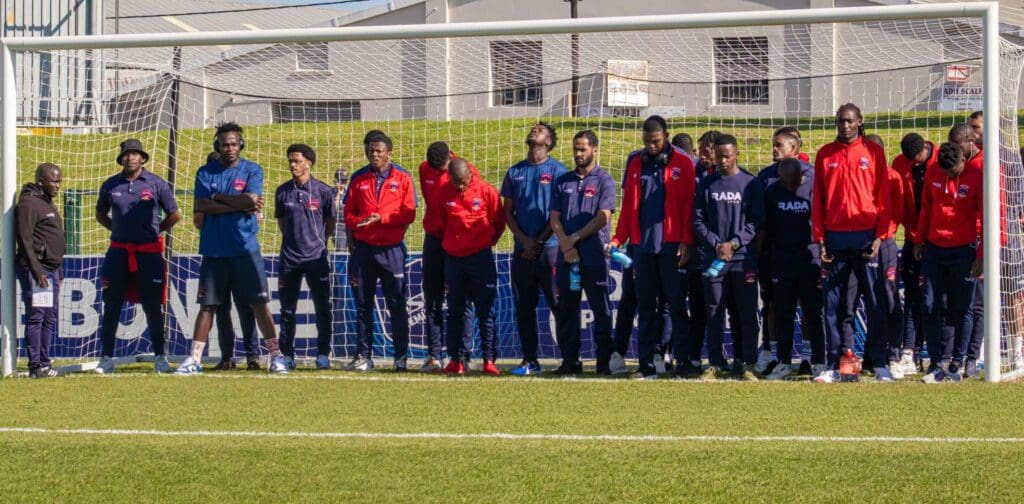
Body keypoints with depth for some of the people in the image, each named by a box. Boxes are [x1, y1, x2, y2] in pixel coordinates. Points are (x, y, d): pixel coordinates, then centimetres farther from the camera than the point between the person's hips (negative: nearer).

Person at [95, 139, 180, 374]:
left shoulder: (156, 184, 0)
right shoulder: (110, 185, 6)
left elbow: (174, 215, 7)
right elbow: (101, 214, 21)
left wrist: (155, 230, 7)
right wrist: (119, 230, 12)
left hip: (149, 253, -2)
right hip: (118, 252, 2)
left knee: (153, 307, 0)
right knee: (111, 306, 2)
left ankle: (160, 358, 7)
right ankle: (106, 359, 7)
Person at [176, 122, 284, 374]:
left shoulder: (252, 170, 3)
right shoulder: (205, 173, 7)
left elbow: (251, 201, -12)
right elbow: (202, 206, -7)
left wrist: (218, 198, -5)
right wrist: (239, 204, -13)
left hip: (245, 249, -2)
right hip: (214, 251, 2)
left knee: (259, 303, -1)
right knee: (207, 305, 4)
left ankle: (275, 355, 4)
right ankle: (194, 358, 7)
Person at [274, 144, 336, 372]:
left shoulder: (323, 191, -3)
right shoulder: (283, 192, 3)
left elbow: (331, 223, 7)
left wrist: (317, 242, 10)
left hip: (316, 257, -2)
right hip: (290, 257, 2)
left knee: (323, 309, 1)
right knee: (287, 309, 4)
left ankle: (323, 354, 10)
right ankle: (287, 356, 11)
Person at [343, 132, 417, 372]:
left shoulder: (402, 178, 2)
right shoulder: (359, 179, 11)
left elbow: (409, 214, -4)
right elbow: (349, 214, 10)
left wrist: (381, 218, -15)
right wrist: (358, 223, -12)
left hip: (392, 248, -3)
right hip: (364, 248, 3)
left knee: (397, 304, 0)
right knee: (363, 304, 5)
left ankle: (401, 357, 5)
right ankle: (363, 356, 9)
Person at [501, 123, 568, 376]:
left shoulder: (557, 171, 0)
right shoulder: (514, 172, 15)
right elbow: (508, 211, 13)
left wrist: (539, 242, -9)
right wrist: (523, 239, -2)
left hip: (550, 248, -5)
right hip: (522, 249, 5)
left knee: (558, 304, -6)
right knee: (523, 306, 6)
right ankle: (530, 360, 12)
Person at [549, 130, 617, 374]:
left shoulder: (604, 180, 1)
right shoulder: (563, 181, 15)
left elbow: (602, 218, -8)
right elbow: (555, 218, 10)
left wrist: (575, 238, -11)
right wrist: (565, 244, -6)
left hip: (594, 256, -5)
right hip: (566, 257, 5)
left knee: (601, 310, -2)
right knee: (566, 310, 6)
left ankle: (604, 361, 0)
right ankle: (570, 361, 11)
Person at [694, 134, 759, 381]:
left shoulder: (750, 183, 2)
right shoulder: (706, 185, 8)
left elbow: (756, 221, 0)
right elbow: (698, 221, 7)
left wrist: (734, 243, -11)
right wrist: (716, 244, -8)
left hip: (744, 259, -2)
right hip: (712, 259, 2)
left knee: (746, 314, -1)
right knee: (715, 314, 3)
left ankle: (746, 364, 3)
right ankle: (715, 364, 8)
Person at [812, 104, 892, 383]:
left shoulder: (873, 152, 4)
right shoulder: (825, 155, 9)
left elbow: (883, 196, 2)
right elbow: (818, 200, 9)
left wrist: (880, 235, -7)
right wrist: (820, 239, 1)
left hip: (867, 236, -2)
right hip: (835, 239, 2)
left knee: (874, 302, -2)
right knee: (833, 304, 2)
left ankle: (880, 364, 0)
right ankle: (834, 364, 6)